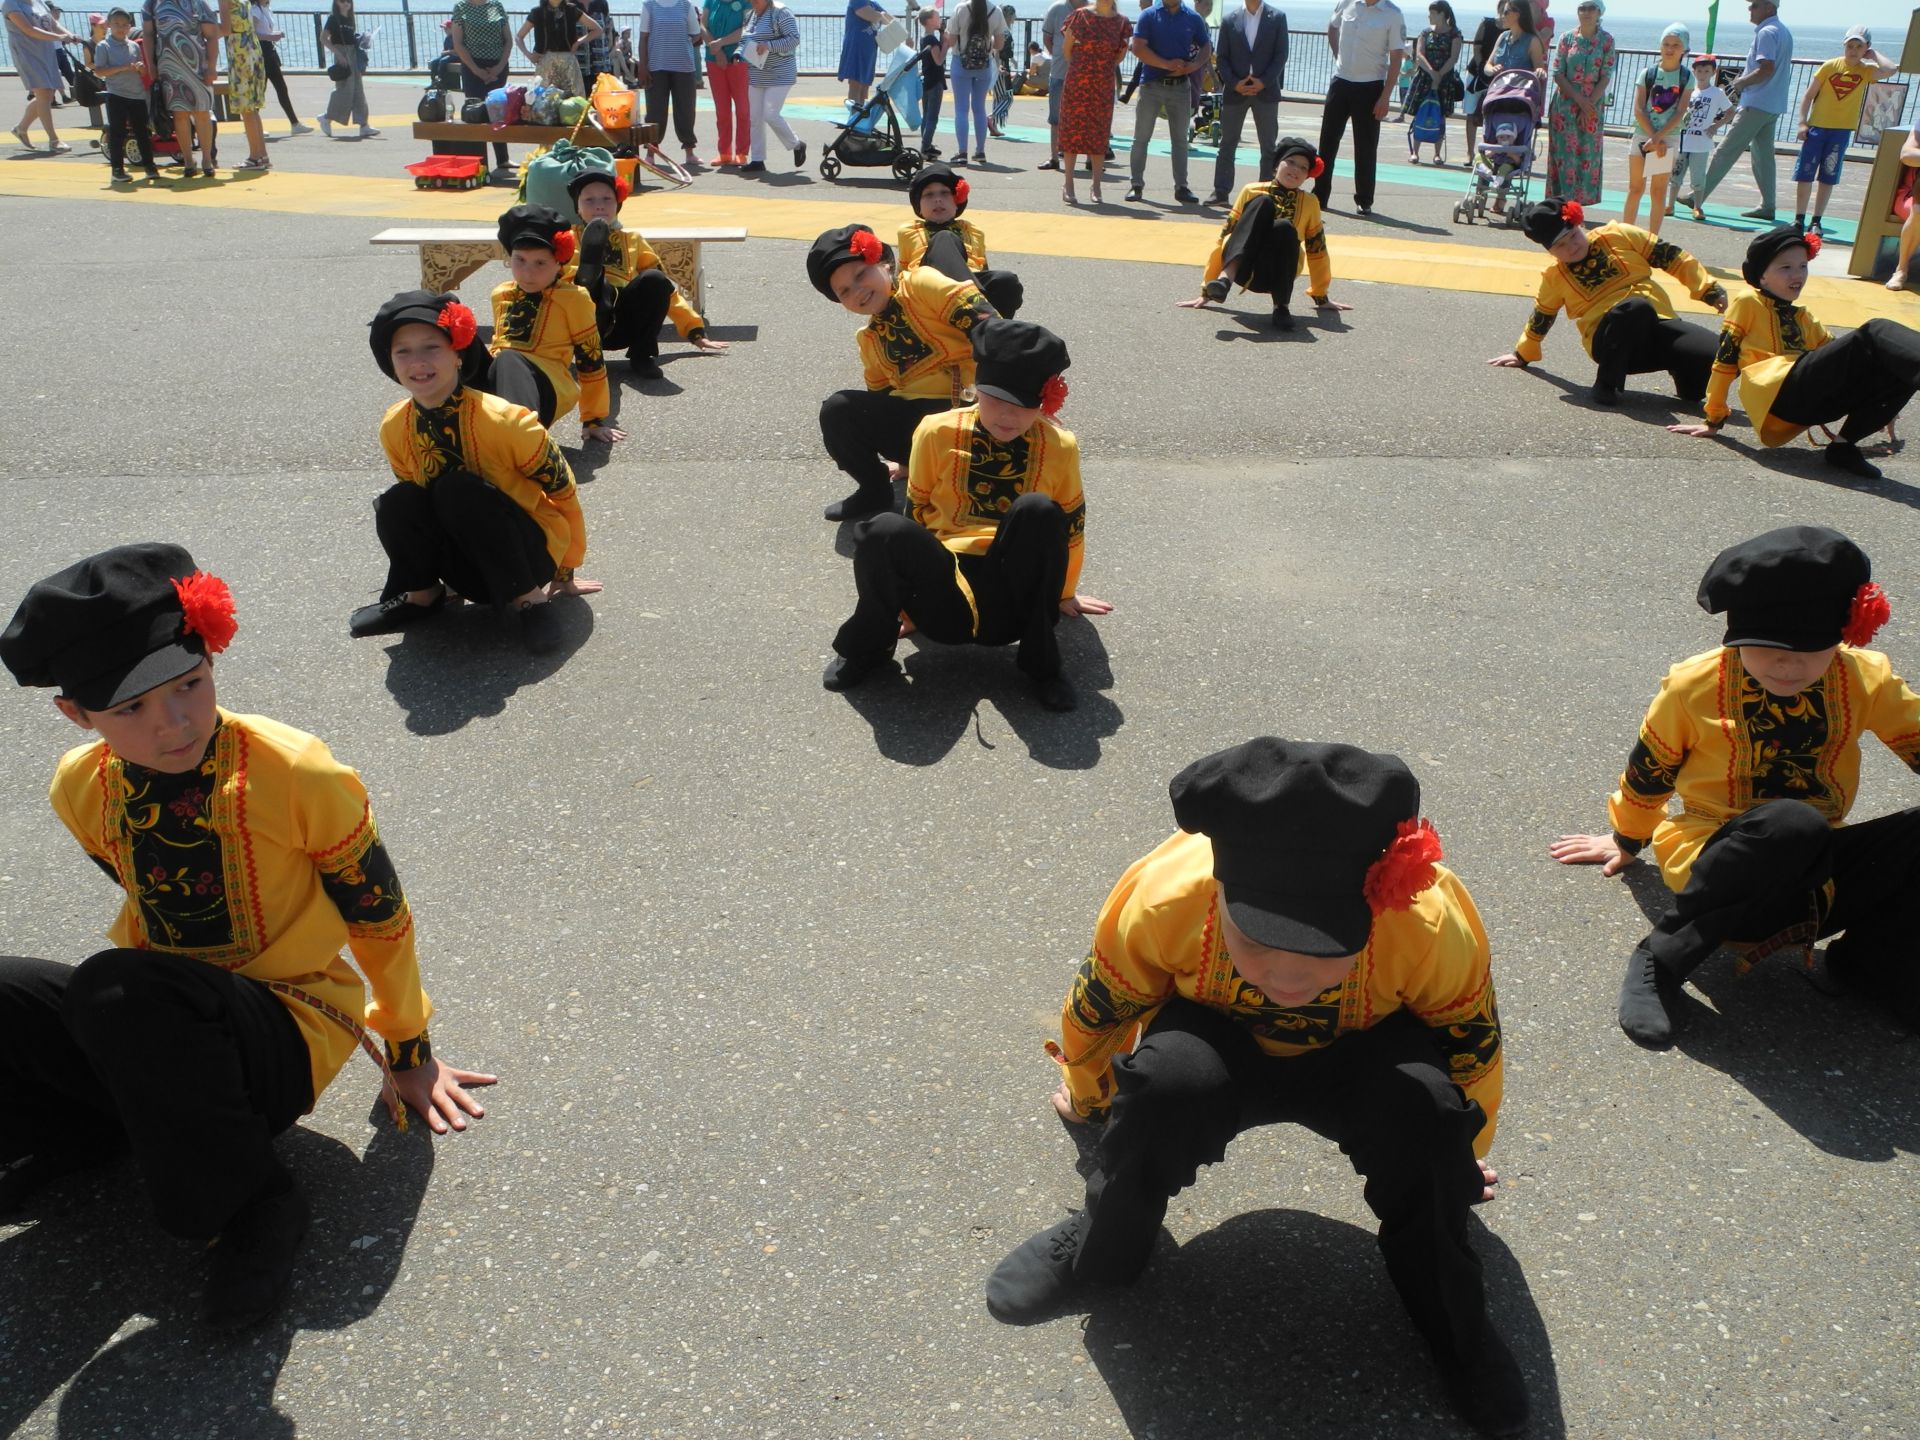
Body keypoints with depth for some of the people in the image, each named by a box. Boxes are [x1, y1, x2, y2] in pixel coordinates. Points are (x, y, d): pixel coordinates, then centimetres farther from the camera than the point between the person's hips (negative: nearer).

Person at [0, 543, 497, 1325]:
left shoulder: (296, 774, -19)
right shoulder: (81, 789, -4)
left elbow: (378, 915, -5)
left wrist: (407, 1052, 6)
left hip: (286, 1038, -5)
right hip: (148, 1027, 5)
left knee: (120, 992, -37)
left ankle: (252, 1206, -16)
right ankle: (88, 1130, 7)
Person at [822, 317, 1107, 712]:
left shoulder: (1060, 447, 1)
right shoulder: (937, 432, -1)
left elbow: (1071, 525, 16)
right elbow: (917, 513, 12)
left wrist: (1063, 592, 27)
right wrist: (909, 595, 19)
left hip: (1015, 603, 1)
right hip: (946, 600, 0)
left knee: (1037, 511, -30)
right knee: (885, 532, -32)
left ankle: (1039, 661, -15)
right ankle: (867, 647, -3)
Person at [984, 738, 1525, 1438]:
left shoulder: (1436, 923, -35)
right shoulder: (1159, 895, -35)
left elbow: (1472, 1049, -9)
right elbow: (1096, 1012, -8)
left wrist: (1460, 1158, 11)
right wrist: (1087, 1097, 13)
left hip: (1360, 1058, 0)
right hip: (1220, 1043, 0)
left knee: (1422, 1109, -33)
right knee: (1166, 1082, -34)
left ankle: (1450, 1316, -3)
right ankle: (1100, 1248, -4)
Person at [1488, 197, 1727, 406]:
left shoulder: (1618, 236, 6)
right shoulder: (1554, 277, 7)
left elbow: (1672, 257, 10)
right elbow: (1541, 317, 24)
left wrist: (1709, 290, 5)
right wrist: (1523, 355, 36)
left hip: (1658, 325, 2)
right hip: (1610, 342, -2)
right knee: (1636, 306, -41)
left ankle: (1683, 373, 9)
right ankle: (1606, 385, -25)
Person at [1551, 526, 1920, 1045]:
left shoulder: (1867, 680, -3)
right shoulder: (1694, 687, -10)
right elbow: (1649, 772, 7)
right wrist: (1626, 840, 22)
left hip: (1810, 875, 4)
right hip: (1713, 862, -4)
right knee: (1792, 824, -41)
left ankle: (1872, 960, -2)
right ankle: (1661, 960, -26)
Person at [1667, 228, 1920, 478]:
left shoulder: (1802, 316, 33)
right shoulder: (1748, 302, 13)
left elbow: (1836, 356, 32)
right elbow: (1725, 359, 8)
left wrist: (1880, 402, 23)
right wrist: (1714, 421, 5)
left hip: (1812, 404, 7)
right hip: (1778, 392, -7)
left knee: (1899, 371, -12)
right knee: (1876, 333, -18)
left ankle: (1844, 445, -17)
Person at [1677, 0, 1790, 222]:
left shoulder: (1766, 33, -14)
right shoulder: (1784, 32, 18)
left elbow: (1766, 69, -23)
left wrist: (1740, 82, -10)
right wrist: (1744, 81, 13)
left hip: (1756, 105, -10)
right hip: (1773, 106, 10)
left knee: (1725, 152, -7)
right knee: (1763, 155, 11)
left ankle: (1697, 198, -5)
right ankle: (1767, 206, 10)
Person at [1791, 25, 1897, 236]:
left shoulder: (1866, 71, 1)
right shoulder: (1830, 66, -1)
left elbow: (1891, 69, -18)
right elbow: (1808, 95, 1)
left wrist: (1874, 54, -4)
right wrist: (1803, 122, -7)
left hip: (1842, 130, 1)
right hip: (1817, 126, 0)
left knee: (1828, 177, 3)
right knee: (1804, 174, -1)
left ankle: (1816, 222, 8)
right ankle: (1799, 219, 8)